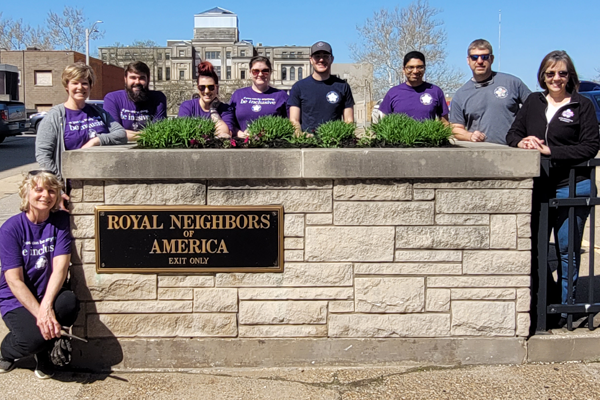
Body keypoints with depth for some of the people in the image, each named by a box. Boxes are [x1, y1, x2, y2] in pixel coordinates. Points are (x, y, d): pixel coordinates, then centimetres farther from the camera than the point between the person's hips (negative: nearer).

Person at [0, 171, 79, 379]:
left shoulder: (60, 221, -3)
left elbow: (60, 266, -13)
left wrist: (47, 306, -28)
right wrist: (40, 314, -27)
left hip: (48, 293, 3)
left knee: (69, 302, -31)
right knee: (35, 336, -29)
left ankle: (44, 352, -1)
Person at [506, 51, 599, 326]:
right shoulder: (533, 102, 12)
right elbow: (513, 133, 14)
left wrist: (550, 150, -15)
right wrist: (522, 142, -10)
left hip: (571, 188, -3)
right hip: (536, 187, 4)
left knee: (567, 250, 5)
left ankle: (565, 307, 17)